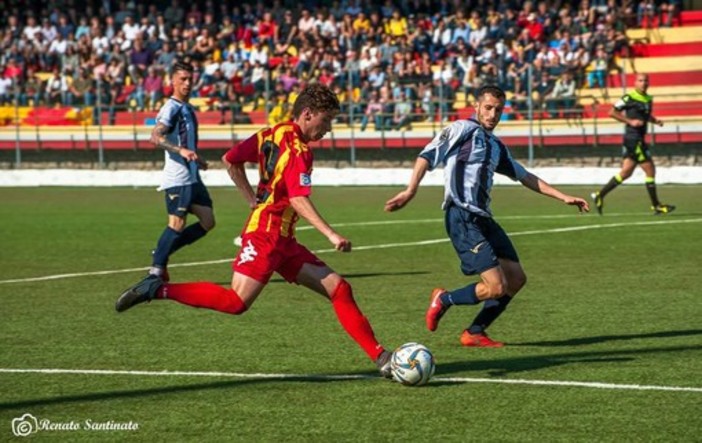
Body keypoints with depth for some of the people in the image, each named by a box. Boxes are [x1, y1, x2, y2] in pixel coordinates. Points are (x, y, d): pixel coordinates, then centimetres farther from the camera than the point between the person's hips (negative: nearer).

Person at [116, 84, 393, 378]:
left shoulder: (271, 134, 13)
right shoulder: (297, 149, -12)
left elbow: (230, 161, 17)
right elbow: (298, 199, -22)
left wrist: (254, 201, 21)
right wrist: (331, 235, -25)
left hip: (283, 242, 10)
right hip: (267, 234, -10)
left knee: (339, 288, 4)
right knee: (235, 302, -19)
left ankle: (380, 358, 2)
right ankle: (158, 289, -10)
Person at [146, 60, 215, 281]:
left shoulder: (188, 108, 18)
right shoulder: (171, 108, -11)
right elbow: (156, 137, -24)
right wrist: (181, 151, -34)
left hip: (193, 176, 9)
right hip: (177, 177, -9)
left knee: (207, 221, 5)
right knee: (177, 223, -10)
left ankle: (163, 251, 12)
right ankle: (157, 268, -1)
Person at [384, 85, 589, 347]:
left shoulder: (497, 147, 22)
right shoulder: (463, 129, -2)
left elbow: (525, 176, 29)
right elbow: (428, 156, -10)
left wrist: (563, 197, 26)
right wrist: (410, 191, -24)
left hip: (483, 218, 9)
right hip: (462, 218, -9)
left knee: (516, 279, 5)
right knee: (496, 286, -16)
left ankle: (474, 333, 14)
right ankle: (443, 300, 8)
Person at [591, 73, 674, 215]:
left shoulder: (648, 99, 14)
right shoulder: (629, 98, -10)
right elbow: (612, 112, -9)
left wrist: (655, 120, 8)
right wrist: (630, 121, -17)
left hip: (639, 139, 9)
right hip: (633, 138, -9)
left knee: (626, 172, 9)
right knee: (650, 170, -5)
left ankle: (600, 195, 14)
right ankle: (656, 206, 2)